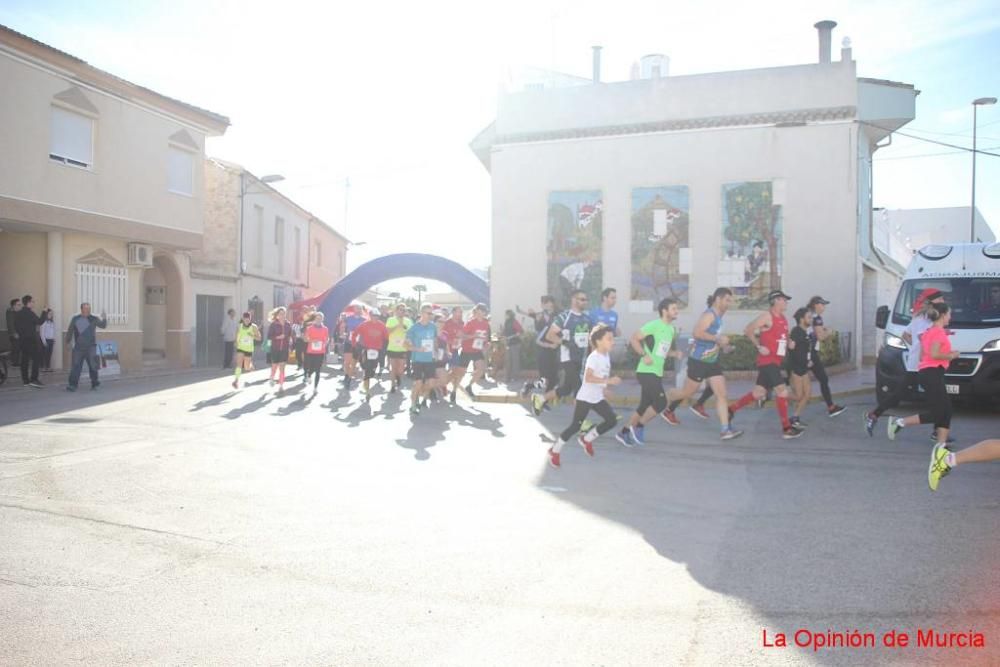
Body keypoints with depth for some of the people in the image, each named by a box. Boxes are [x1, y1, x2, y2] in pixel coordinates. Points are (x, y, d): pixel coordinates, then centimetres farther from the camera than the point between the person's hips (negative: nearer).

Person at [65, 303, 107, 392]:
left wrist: (104, 319, -30)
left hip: (91, 347, -1)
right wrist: (68, 341, 16)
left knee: (93, 365, 1)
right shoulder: (75, 319, 6)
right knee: (75, 366, 1)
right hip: (78, 347, 1)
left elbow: (103, 326, -12)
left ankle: (95, 383, 12)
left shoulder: (93, 319, 1)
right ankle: (72, 385, 5)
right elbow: (70, 331, 14)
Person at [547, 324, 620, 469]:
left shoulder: (606, 356, 5)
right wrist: (608, 381, -34)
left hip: (598, 398, 8)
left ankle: (586, 439, 17)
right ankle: (555, 450, 12)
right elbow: (588, 378, -32)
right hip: (585, 397, -8)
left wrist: (605, 387, 11)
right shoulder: (594, 357, -21)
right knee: (576, 425, -4)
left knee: (612, 420, 0)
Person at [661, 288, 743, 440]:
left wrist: (721, 344, 14)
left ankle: (725, 430, -6)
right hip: (698, 361, -8)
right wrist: (717, 338, -29)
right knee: (688, 392, 8)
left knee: (721, 394, -3)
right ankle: (669, 411, 35)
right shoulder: (709, 315, -17)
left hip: (712, 361, 8)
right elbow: (697, 333, -30)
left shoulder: (718, 316, 11)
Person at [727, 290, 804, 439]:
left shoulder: (783, 319, 14)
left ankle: (731, 410, 24)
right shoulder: (767, 316, -12)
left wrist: (789, 343, 7)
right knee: (782, 391, -10)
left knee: (758, 393, 11)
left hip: (776, 361, 9)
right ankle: (786, 428, -4)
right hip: (767, 361, -9)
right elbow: (747, 330, -13)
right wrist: (759, 346, -15)